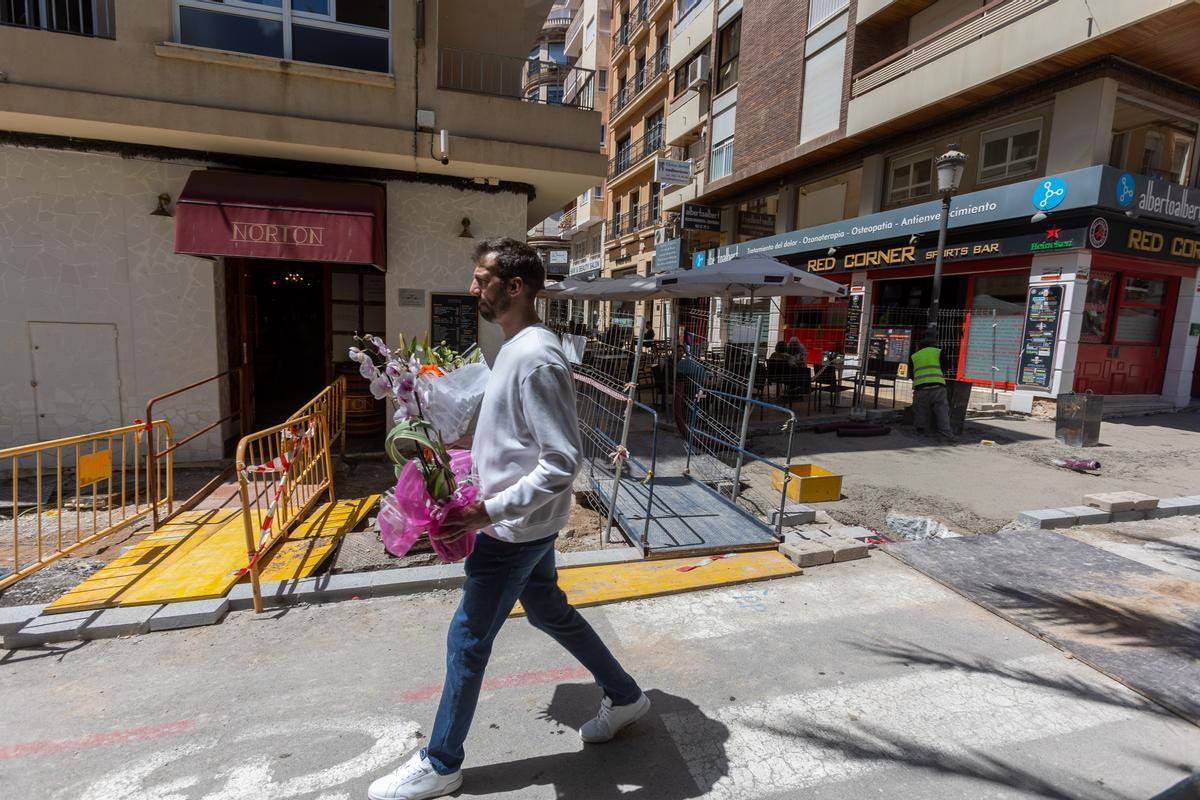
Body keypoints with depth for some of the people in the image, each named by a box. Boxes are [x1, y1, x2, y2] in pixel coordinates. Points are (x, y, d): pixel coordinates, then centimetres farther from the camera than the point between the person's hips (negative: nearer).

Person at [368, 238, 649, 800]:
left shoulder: (536, 358, -25)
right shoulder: (516, 347, 7)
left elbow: (562, 463, -28)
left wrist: (488, 512, -28)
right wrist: (482, 486, 15)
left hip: (516, 530, -10)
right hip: (525, 523, 10)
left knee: (467, 639, 7)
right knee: (548, 611, 23)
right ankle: (625, 696, 42)